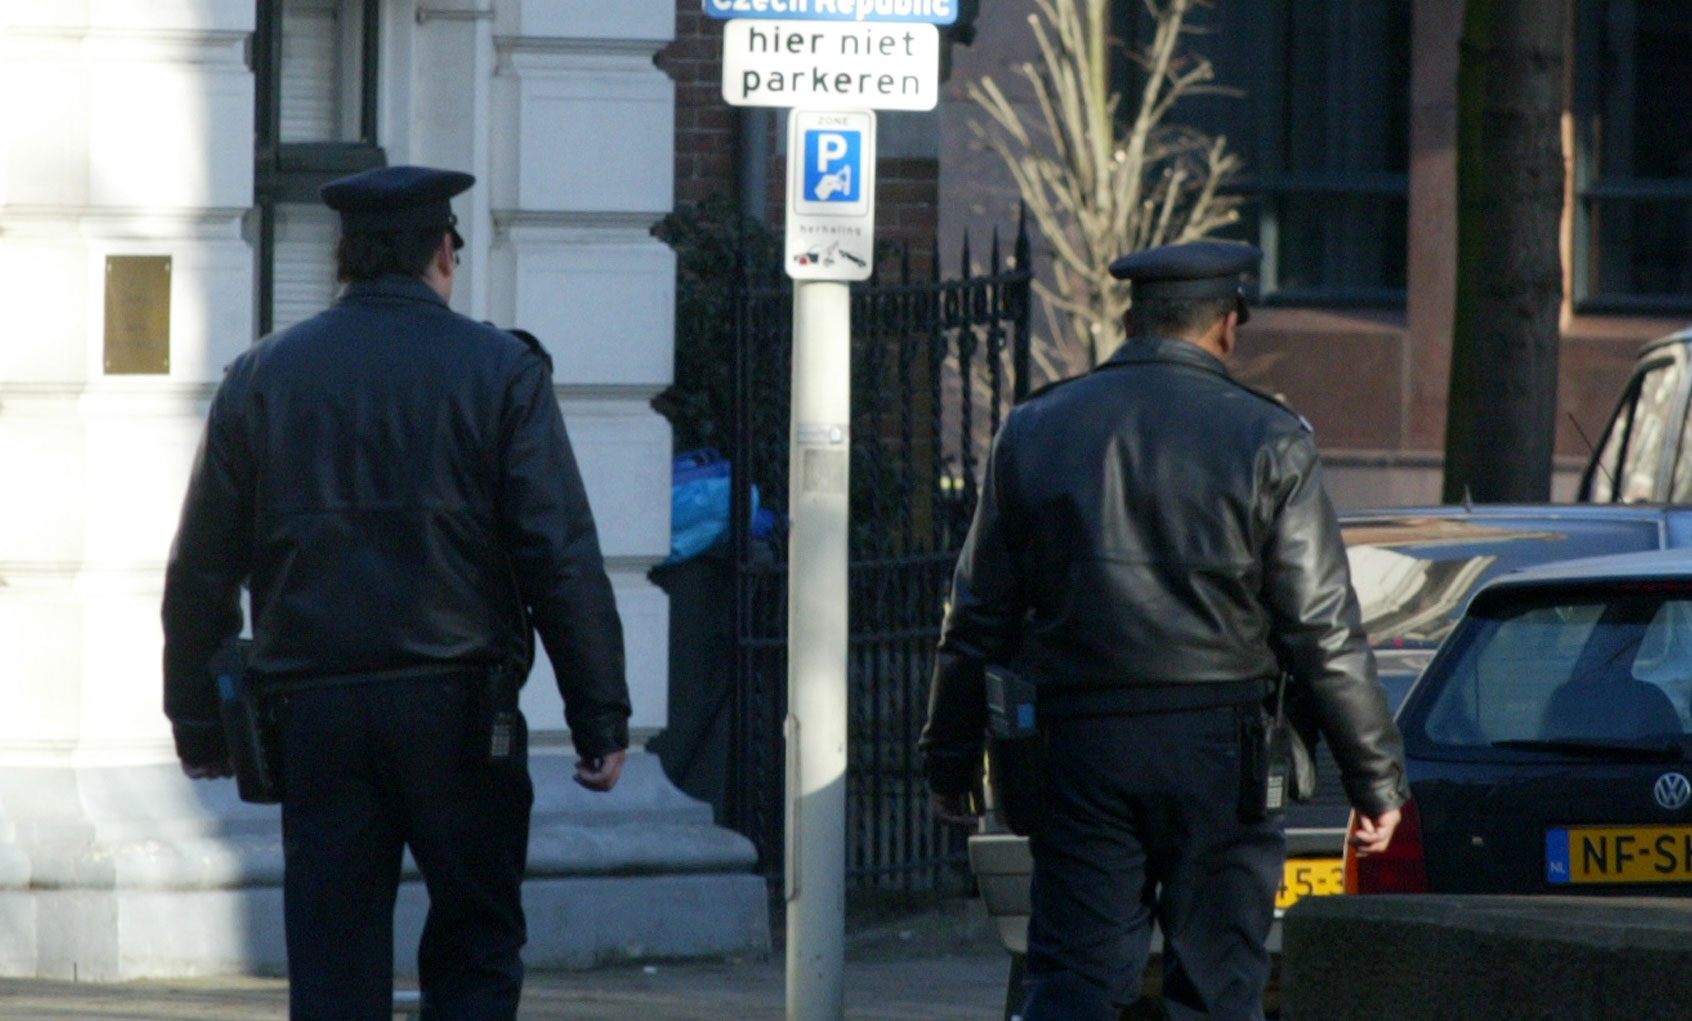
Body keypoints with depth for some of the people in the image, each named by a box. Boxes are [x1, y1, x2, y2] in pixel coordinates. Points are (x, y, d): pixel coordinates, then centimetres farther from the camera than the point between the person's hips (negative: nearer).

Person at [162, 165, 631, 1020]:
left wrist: (196, 723, 17)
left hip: (313, 716, 2)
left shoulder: (262, 376, 7)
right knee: (475, 950, 7)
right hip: (458, 712, -2)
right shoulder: (501, 372, -1)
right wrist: (600, 719, -2)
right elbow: (563, 562, -6)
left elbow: (200, 569, 9)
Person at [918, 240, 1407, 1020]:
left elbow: (981, 618, 10)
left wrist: (950, 757, 19)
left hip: (1080, 749, 2)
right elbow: (1323, 633, -3)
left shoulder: (1036, 430, 7)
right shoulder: (1267, 442, -2)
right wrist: (1376, 779, 3)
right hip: (1217, 750, -2)